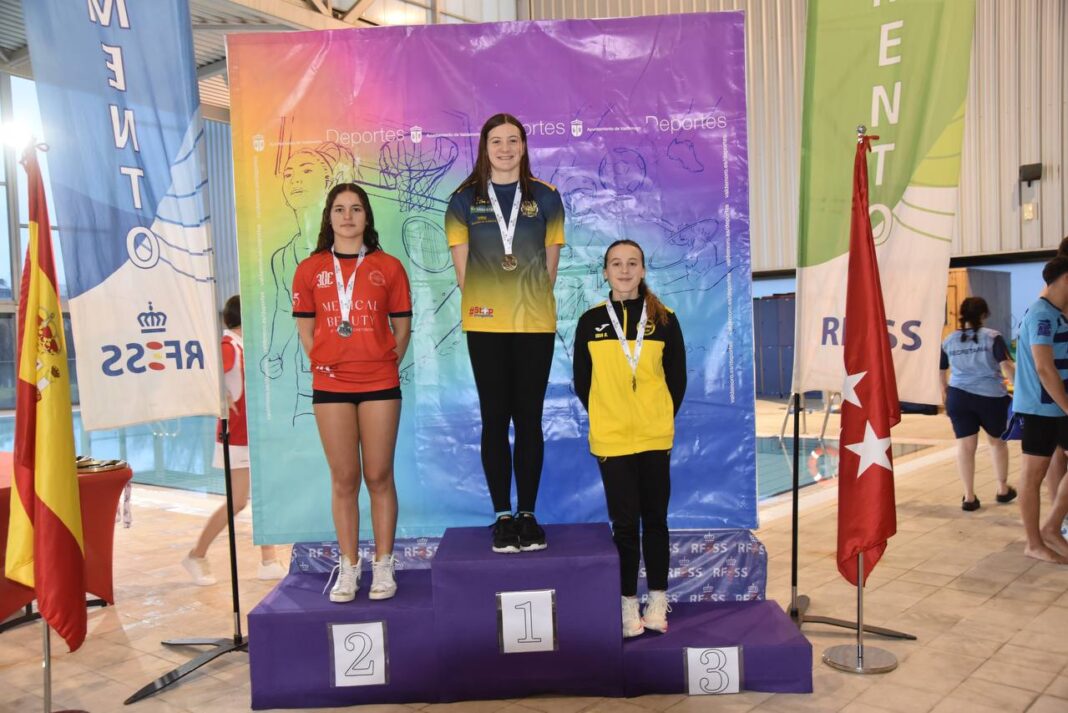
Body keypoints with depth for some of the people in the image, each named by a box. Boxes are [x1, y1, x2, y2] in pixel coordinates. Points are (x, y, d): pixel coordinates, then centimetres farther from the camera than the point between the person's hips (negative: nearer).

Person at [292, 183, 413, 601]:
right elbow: (305, 329, 10)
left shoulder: (388, 267, 5)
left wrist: (386, 364, -1)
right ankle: (347, 569, 14)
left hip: (380, 384, -1)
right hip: (330, 386, 1)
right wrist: (322, 365, 0)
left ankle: (383, 568, 12)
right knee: (344, 480, 5)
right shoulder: (310, 269, 7)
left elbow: (402, 327, 8)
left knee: (379, 477, 3)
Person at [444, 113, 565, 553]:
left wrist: (532, 300, 2)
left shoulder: (545, 197, 7)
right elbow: (462, 267, 5)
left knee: (529, 419, 5)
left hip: (536, 323, 0)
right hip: (485, 326, 0)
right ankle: (502, 516, 12)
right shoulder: (465, 199, 6)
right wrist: (480, 304, 0)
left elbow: (550, 263, 8)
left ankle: (527, 514, 14)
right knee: (495, 419, 4)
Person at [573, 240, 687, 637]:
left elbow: (677, 378, 7)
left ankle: (658, 602, 22)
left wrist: (661, 418, 2)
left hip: (655, 439, 1)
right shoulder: (591, 321, 2)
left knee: (655, 519, 10)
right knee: (624, 522, 3)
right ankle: (629, 605, 14)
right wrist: (605, 418, 4)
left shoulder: (663, 319, 3)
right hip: (611, 440, 0)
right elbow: (582, 381, 7)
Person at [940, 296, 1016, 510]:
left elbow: (942, 372, 13)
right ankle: (1003, 489, 30)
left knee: (965, 445, 4)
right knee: (997, 441, 18)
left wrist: (944, 392, 29)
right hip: (991, 396, -1)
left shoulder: (949, 341, 5)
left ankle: (969, 497, 6)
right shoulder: (993, 337, -4)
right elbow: (1007, 367, -13)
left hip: (958, 397, 2)